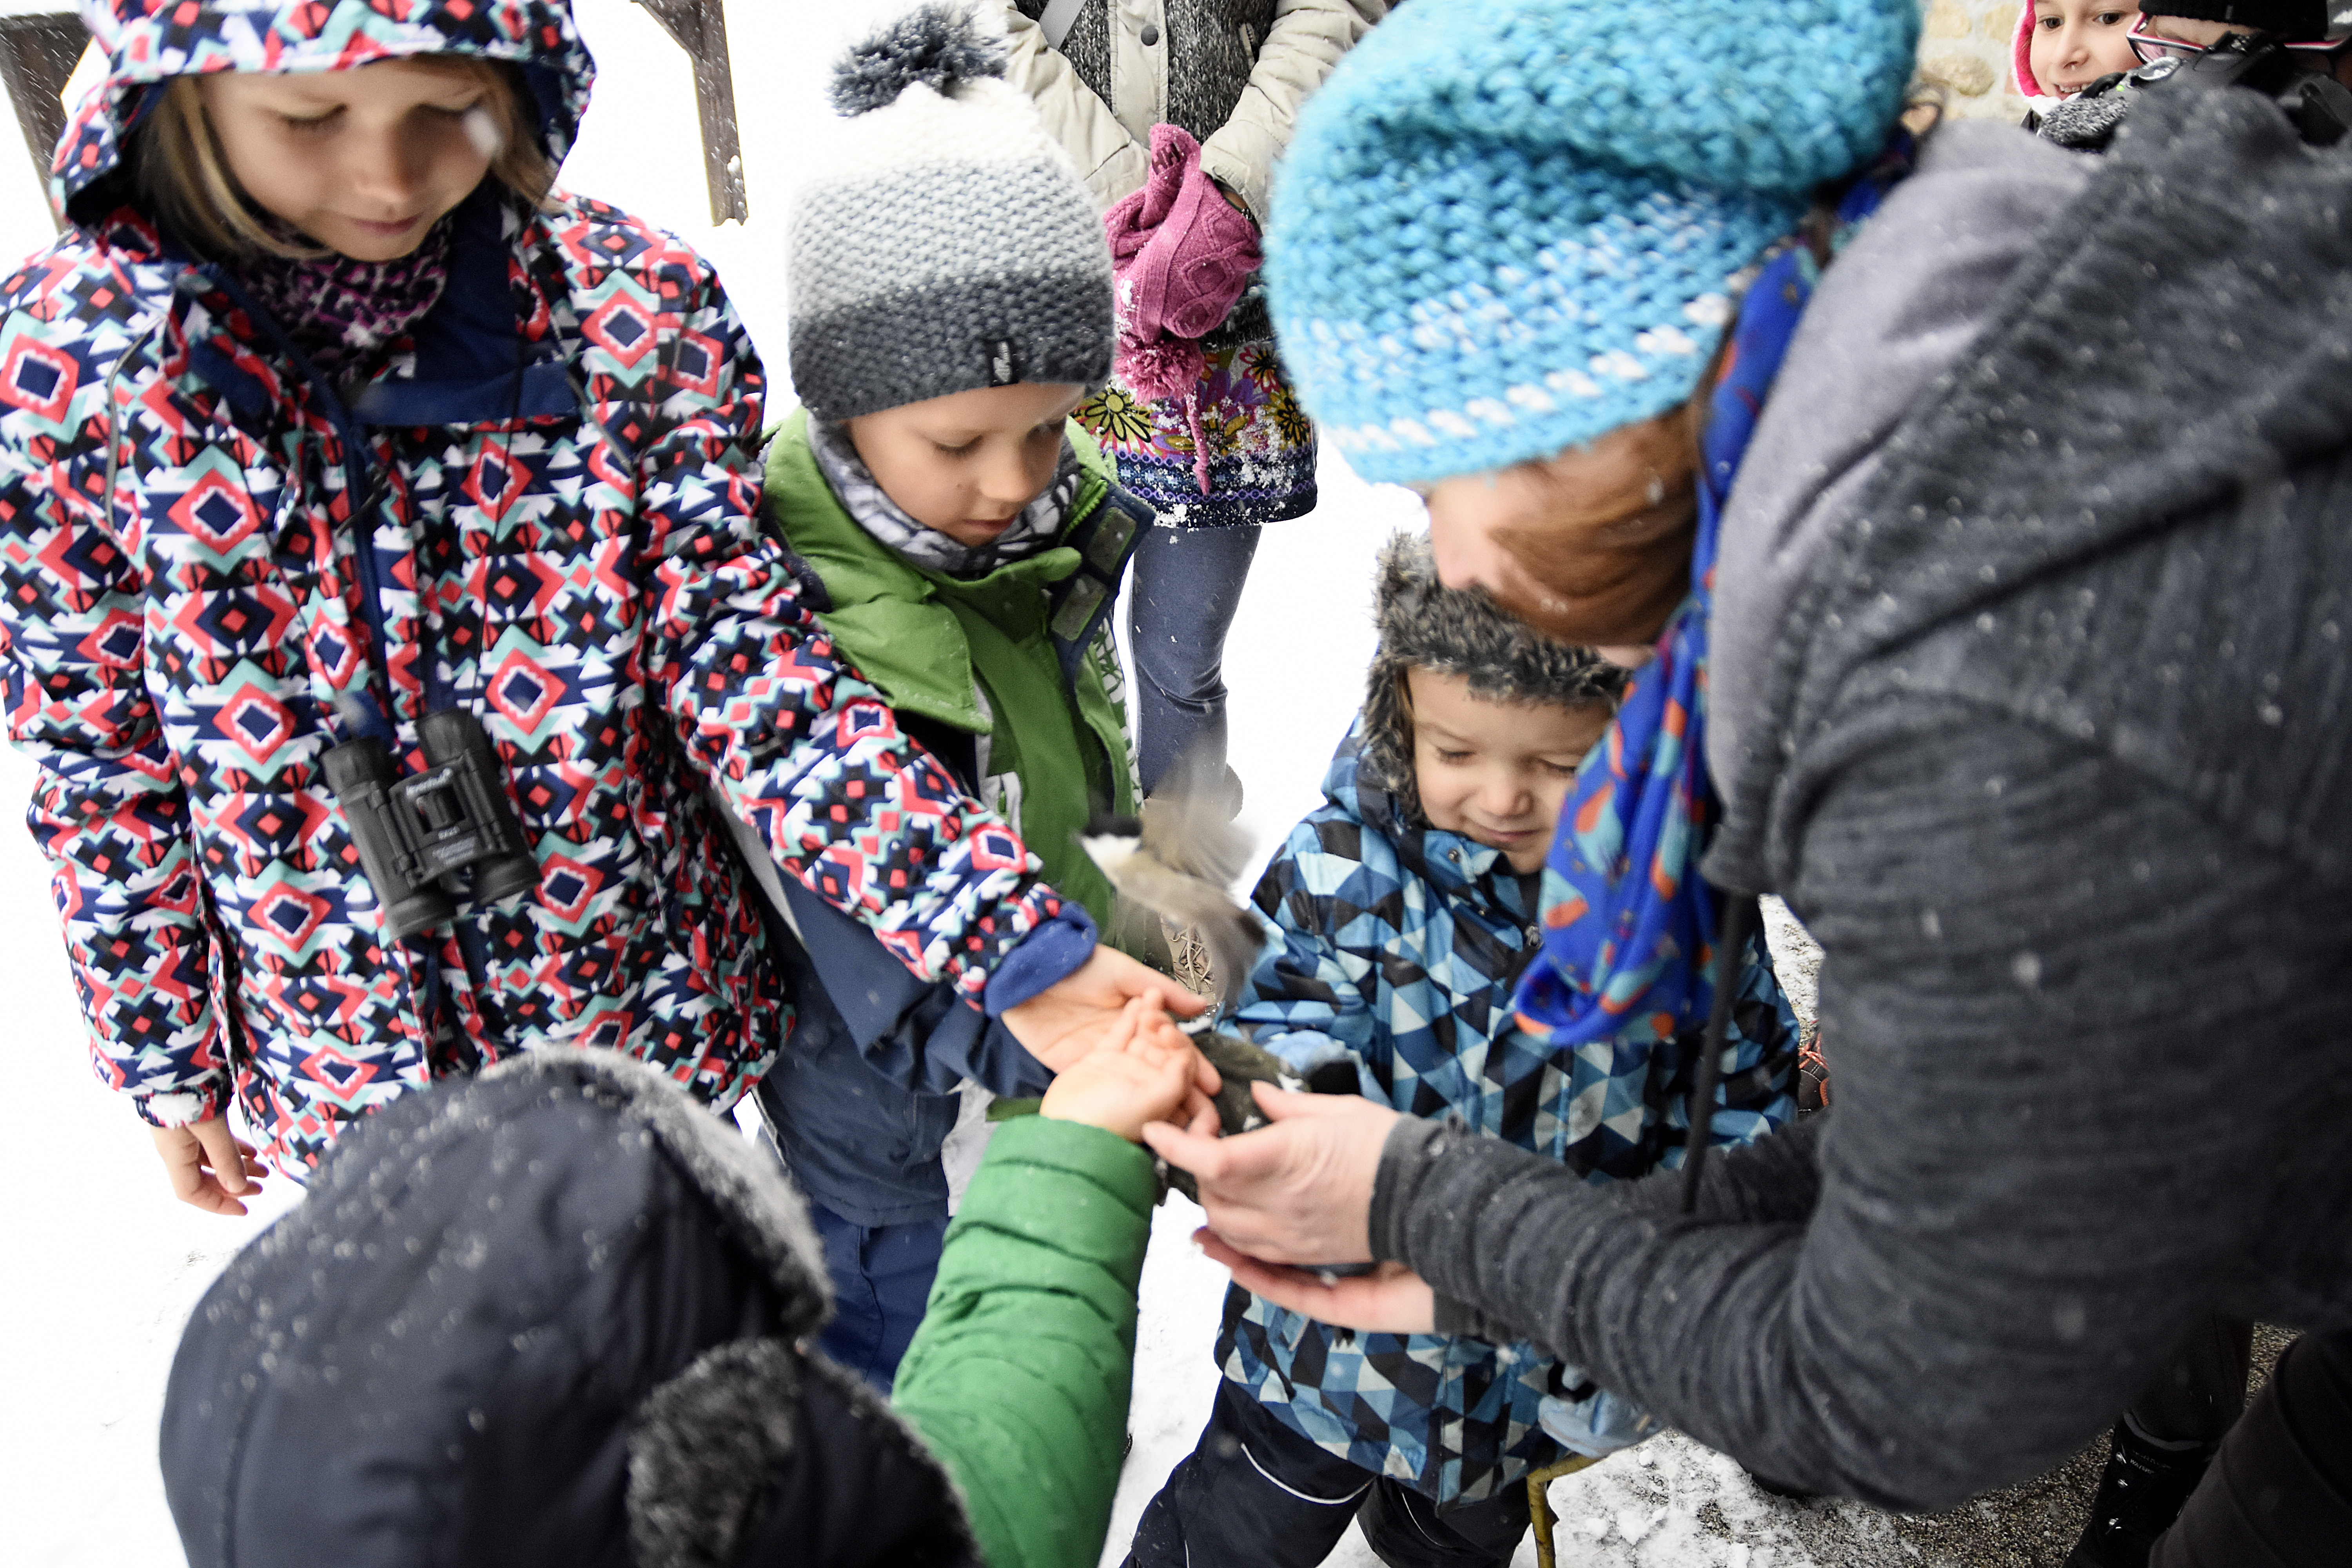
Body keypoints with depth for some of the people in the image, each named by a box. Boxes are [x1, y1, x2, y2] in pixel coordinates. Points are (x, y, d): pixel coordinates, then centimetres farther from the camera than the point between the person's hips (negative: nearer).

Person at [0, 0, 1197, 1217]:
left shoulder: (632, 308, -16)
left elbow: (743, 661, -19)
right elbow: (100, 758, -3)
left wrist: (1010, 940, -28)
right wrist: (164, 1059, 4)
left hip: (652, 1007, 0)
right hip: (348, 1059, 1)